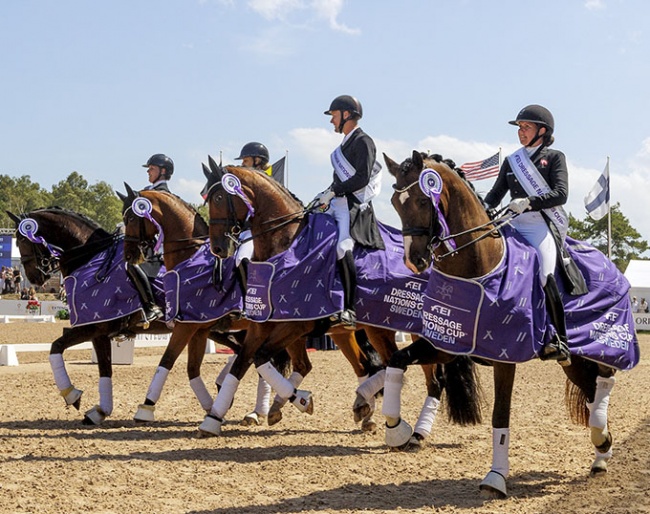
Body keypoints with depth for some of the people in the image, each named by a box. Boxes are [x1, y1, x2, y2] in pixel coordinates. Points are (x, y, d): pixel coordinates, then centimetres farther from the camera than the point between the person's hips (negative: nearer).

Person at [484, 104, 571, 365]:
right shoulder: (511, 161, 20)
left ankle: (559, 341, -18)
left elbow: (560, 194, -7)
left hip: (543, 224, -6)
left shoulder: (554, 157, 7)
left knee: (545, 275, -24)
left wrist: (530, 202, -22)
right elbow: (496, 194, 19)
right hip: (515, 225, 6)